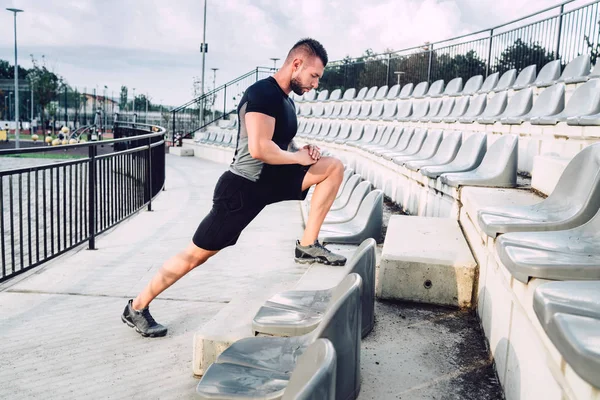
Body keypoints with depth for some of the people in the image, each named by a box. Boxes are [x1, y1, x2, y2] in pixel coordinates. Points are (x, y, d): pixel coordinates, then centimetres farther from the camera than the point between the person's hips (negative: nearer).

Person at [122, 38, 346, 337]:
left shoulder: (286, 100, 11)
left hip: (270, 181, 9)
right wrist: (299, 157, -15)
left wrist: (303, 152, 2)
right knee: (196, 254, -3)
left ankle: (308, 245, 1)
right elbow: (259, 149, -31)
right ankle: (136, 308, 15)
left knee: (334, 166, 1)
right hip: (242, 188, -9)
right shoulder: (263, 94, -20)